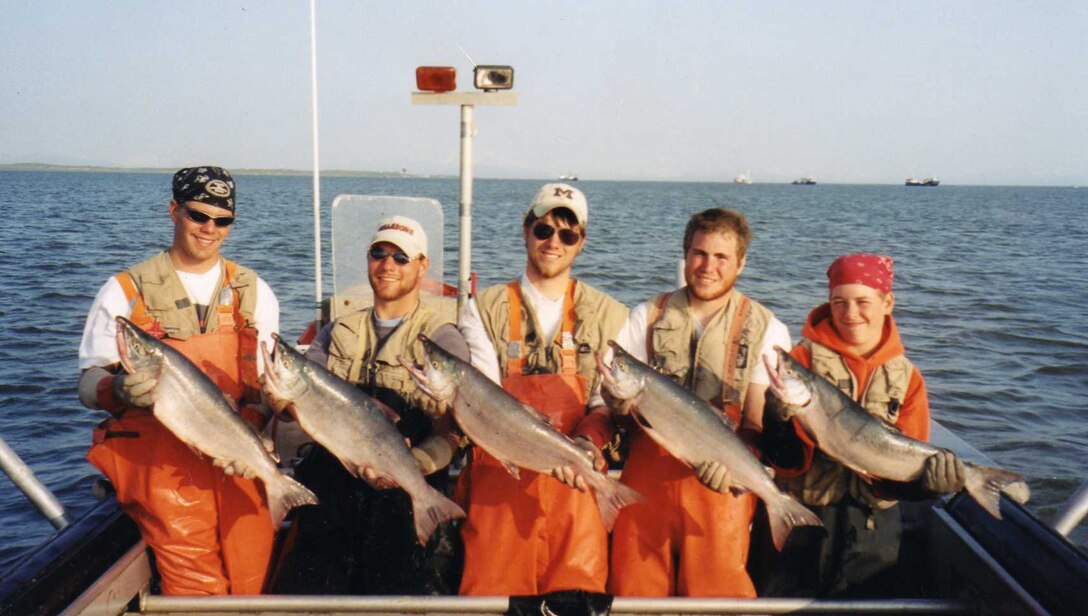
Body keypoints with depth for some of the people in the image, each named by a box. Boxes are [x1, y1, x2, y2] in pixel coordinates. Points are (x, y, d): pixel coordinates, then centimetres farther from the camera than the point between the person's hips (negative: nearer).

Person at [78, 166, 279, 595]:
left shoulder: (253, 292, 14)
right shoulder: (125, 291, 7)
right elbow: (89, 384, 3)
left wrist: (248, 429, -10)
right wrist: (120, 390, -19)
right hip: (157, 445, -2)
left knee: (251, 581, -8)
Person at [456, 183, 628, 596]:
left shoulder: (610, 317, 12)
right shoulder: (485, 310, 8)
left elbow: (609, 403, 4)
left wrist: (585, 442, -18)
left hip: (577, 482, 1)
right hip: (501, 478, 0)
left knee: (579, 592, -4)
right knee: (493, 592, -3)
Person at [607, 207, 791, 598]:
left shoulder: (766, 330, 3)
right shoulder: (647, 317, 8)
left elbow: (760, 425, -4)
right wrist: (618, 402, -19)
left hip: (721, 484, -1)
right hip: (646, 480, 2)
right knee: (632, 592, 8)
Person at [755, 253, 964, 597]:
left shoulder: (906, 378, 2)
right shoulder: (804, 357, -8)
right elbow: (789, 462, -13)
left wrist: (923, 478, -23)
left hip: (872, 528, 3)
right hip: (802, 522, -2)